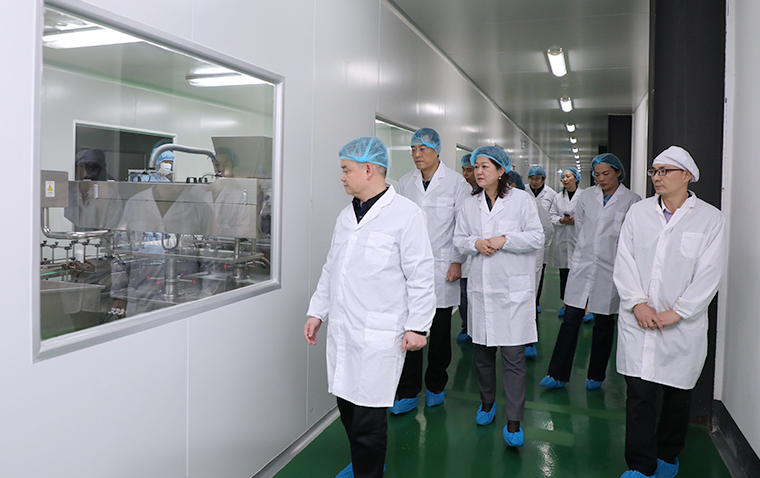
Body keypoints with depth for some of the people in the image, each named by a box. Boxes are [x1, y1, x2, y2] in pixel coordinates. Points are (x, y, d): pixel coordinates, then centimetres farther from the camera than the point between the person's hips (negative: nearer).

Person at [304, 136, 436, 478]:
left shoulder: (406, 214, -8)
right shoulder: (346, 215, 14)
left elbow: (420, 276, -9)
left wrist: (417, 326, -10)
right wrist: (318, 312, 20)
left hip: (379, 335, -7)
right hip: (341, 330, 7)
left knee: (369, 414, -1)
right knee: (347, 403, 15)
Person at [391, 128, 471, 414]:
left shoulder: (456, 183, -1)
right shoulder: (405, 183, 8)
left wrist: (457, 261, -6)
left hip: (442, 267, -2)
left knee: (440, 333, 9)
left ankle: (435, 387, 26)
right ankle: (407, 394, 9)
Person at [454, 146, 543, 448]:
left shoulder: (522, 200, -2)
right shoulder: (469, 205, 10)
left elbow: (537, 238, -3)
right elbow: (459, 240, 12)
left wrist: (504, 240, -15)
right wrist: (475, 243, -9)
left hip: (514, 287, -4)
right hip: (480, 287, 4)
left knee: (514, 357, -4)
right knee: (482, 351, 14)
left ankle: (514, 423, 4)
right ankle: (487, 403, 35)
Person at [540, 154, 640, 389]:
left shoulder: (632, 200, -4)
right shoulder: (586, 196, 6)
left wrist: (609, 254, 4)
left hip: (610, 269, -2)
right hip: (582, 265, 2)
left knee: (604, 324, 9)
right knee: (570, 320, 1)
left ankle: (596, 376, 25)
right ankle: (558, 375, 8)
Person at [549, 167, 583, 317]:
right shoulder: (558, 198, 13)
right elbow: (552, 215, 11)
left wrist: (576, 220, -13)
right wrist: (561, 220, -7)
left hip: (580, 239, -4)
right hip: (562, 240, 4)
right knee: (564, 273, 7)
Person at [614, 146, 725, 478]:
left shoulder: (710, 219, -2)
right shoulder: (638, 212, 6)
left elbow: (708, 275, -6)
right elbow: (624, 261, 2)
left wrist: (676, 313, -11)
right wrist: (637, 303, -10)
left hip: (683, 326, -1)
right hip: (637, 322, 1)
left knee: (677, 395, 13)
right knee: (638, 394, -1)